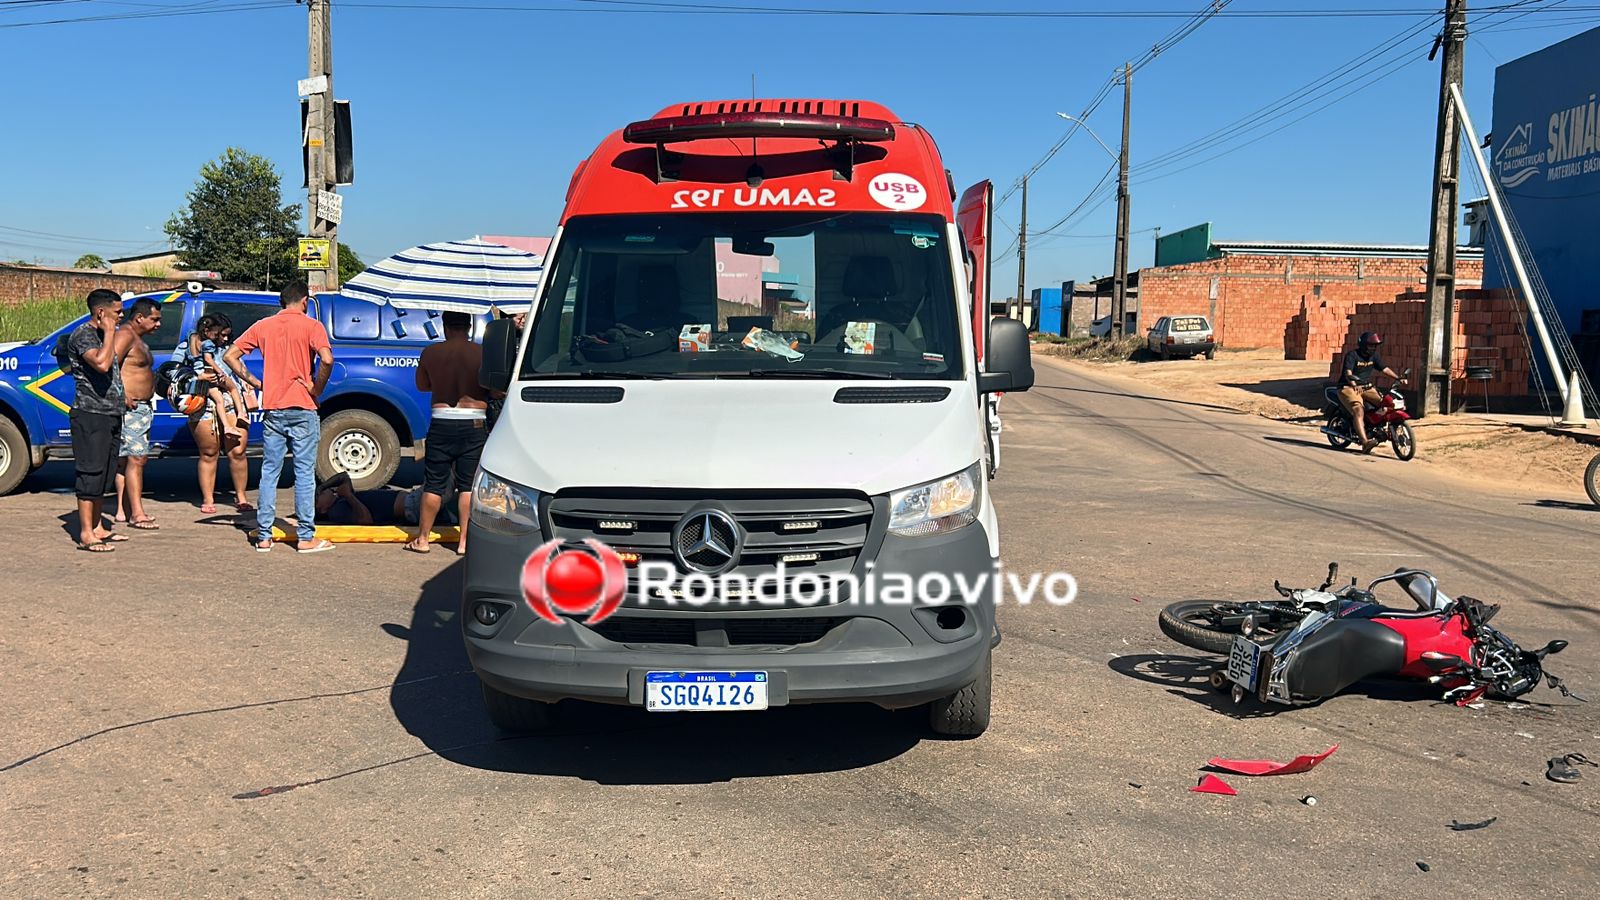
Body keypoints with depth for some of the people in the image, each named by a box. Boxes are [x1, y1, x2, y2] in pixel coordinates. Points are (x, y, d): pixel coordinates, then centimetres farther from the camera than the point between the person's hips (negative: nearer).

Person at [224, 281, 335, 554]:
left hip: (272, 409, 4)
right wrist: (317, 388, -8)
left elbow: (230, 355, 6)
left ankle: (264, 536, 11)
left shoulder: (263, 326, 9)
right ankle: (305, 538, 3)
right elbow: (326, 359, -22)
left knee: (269, 472, 10)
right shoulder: (311, 326, -5)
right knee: (305, 473, 1)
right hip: (302, 409, -4)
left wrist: (254, 382, 8)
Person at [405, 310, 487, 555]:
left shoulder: (430, 353, 0)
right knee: (468, 485, 5)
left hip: (442, 424, 1)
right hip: (474, 425, -1)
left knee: (434, 484, 9)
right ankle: (464, 541, 5)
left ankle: (422, 539, 15)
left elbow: (422, 385, 13)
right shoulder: (482, 353, -6)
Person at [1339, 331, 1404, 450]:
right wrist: (1354, 385, -45)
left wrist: (1398, 378, -2)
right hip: (1348, 388, -7)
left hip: (1366, 387, 8)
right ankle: (1365, 442, -41)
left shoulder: (1374, 355, 11)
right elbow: (1348, 373, -26)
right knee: (1359, 411, -29)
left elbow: (1384, 369, 13)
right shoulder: (1352, 355, -13)